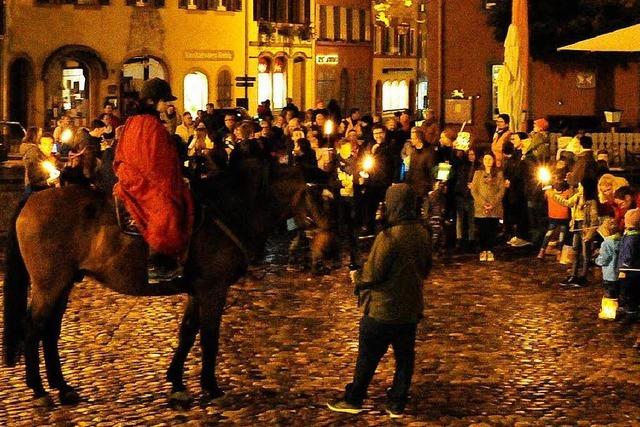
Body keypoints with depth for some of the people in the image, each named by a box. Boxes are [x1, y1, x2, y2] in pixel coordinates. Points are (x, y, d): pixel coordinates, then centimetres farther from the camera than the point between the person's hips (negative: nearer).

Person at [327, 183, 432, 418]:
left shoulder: (388, 237, -24)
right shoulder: (422, 233, -2)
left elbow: (372, 275, -18)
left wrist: (357, 276, 2)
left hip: (382, 310, -6)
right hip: (411, 308, 6)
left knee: (367, 357, 8)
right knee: (404, 357, 13)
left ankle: (353, 400, 19)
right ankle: (397, 404, 19)